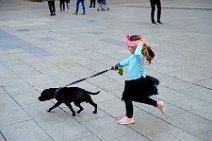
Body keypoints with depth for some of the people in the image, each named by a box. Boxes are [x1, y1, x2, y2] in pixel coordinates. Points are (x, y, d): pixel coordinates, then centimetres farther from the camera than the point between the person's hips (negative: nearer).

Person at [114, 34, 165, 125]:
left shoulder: (140, 56, -25)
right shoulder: (133, 56, 5)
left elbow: (137, 53, -51)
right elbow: (128, 61, 26)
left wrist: (141, 44, -35)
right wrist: (118, 65, 36)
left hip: (139, 82, -10)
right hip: (137, 81, 10)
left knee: (127, 97, 4)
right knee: (139, 97, 24)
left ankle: (129, 118, 22)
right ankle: (158, 104, 35)